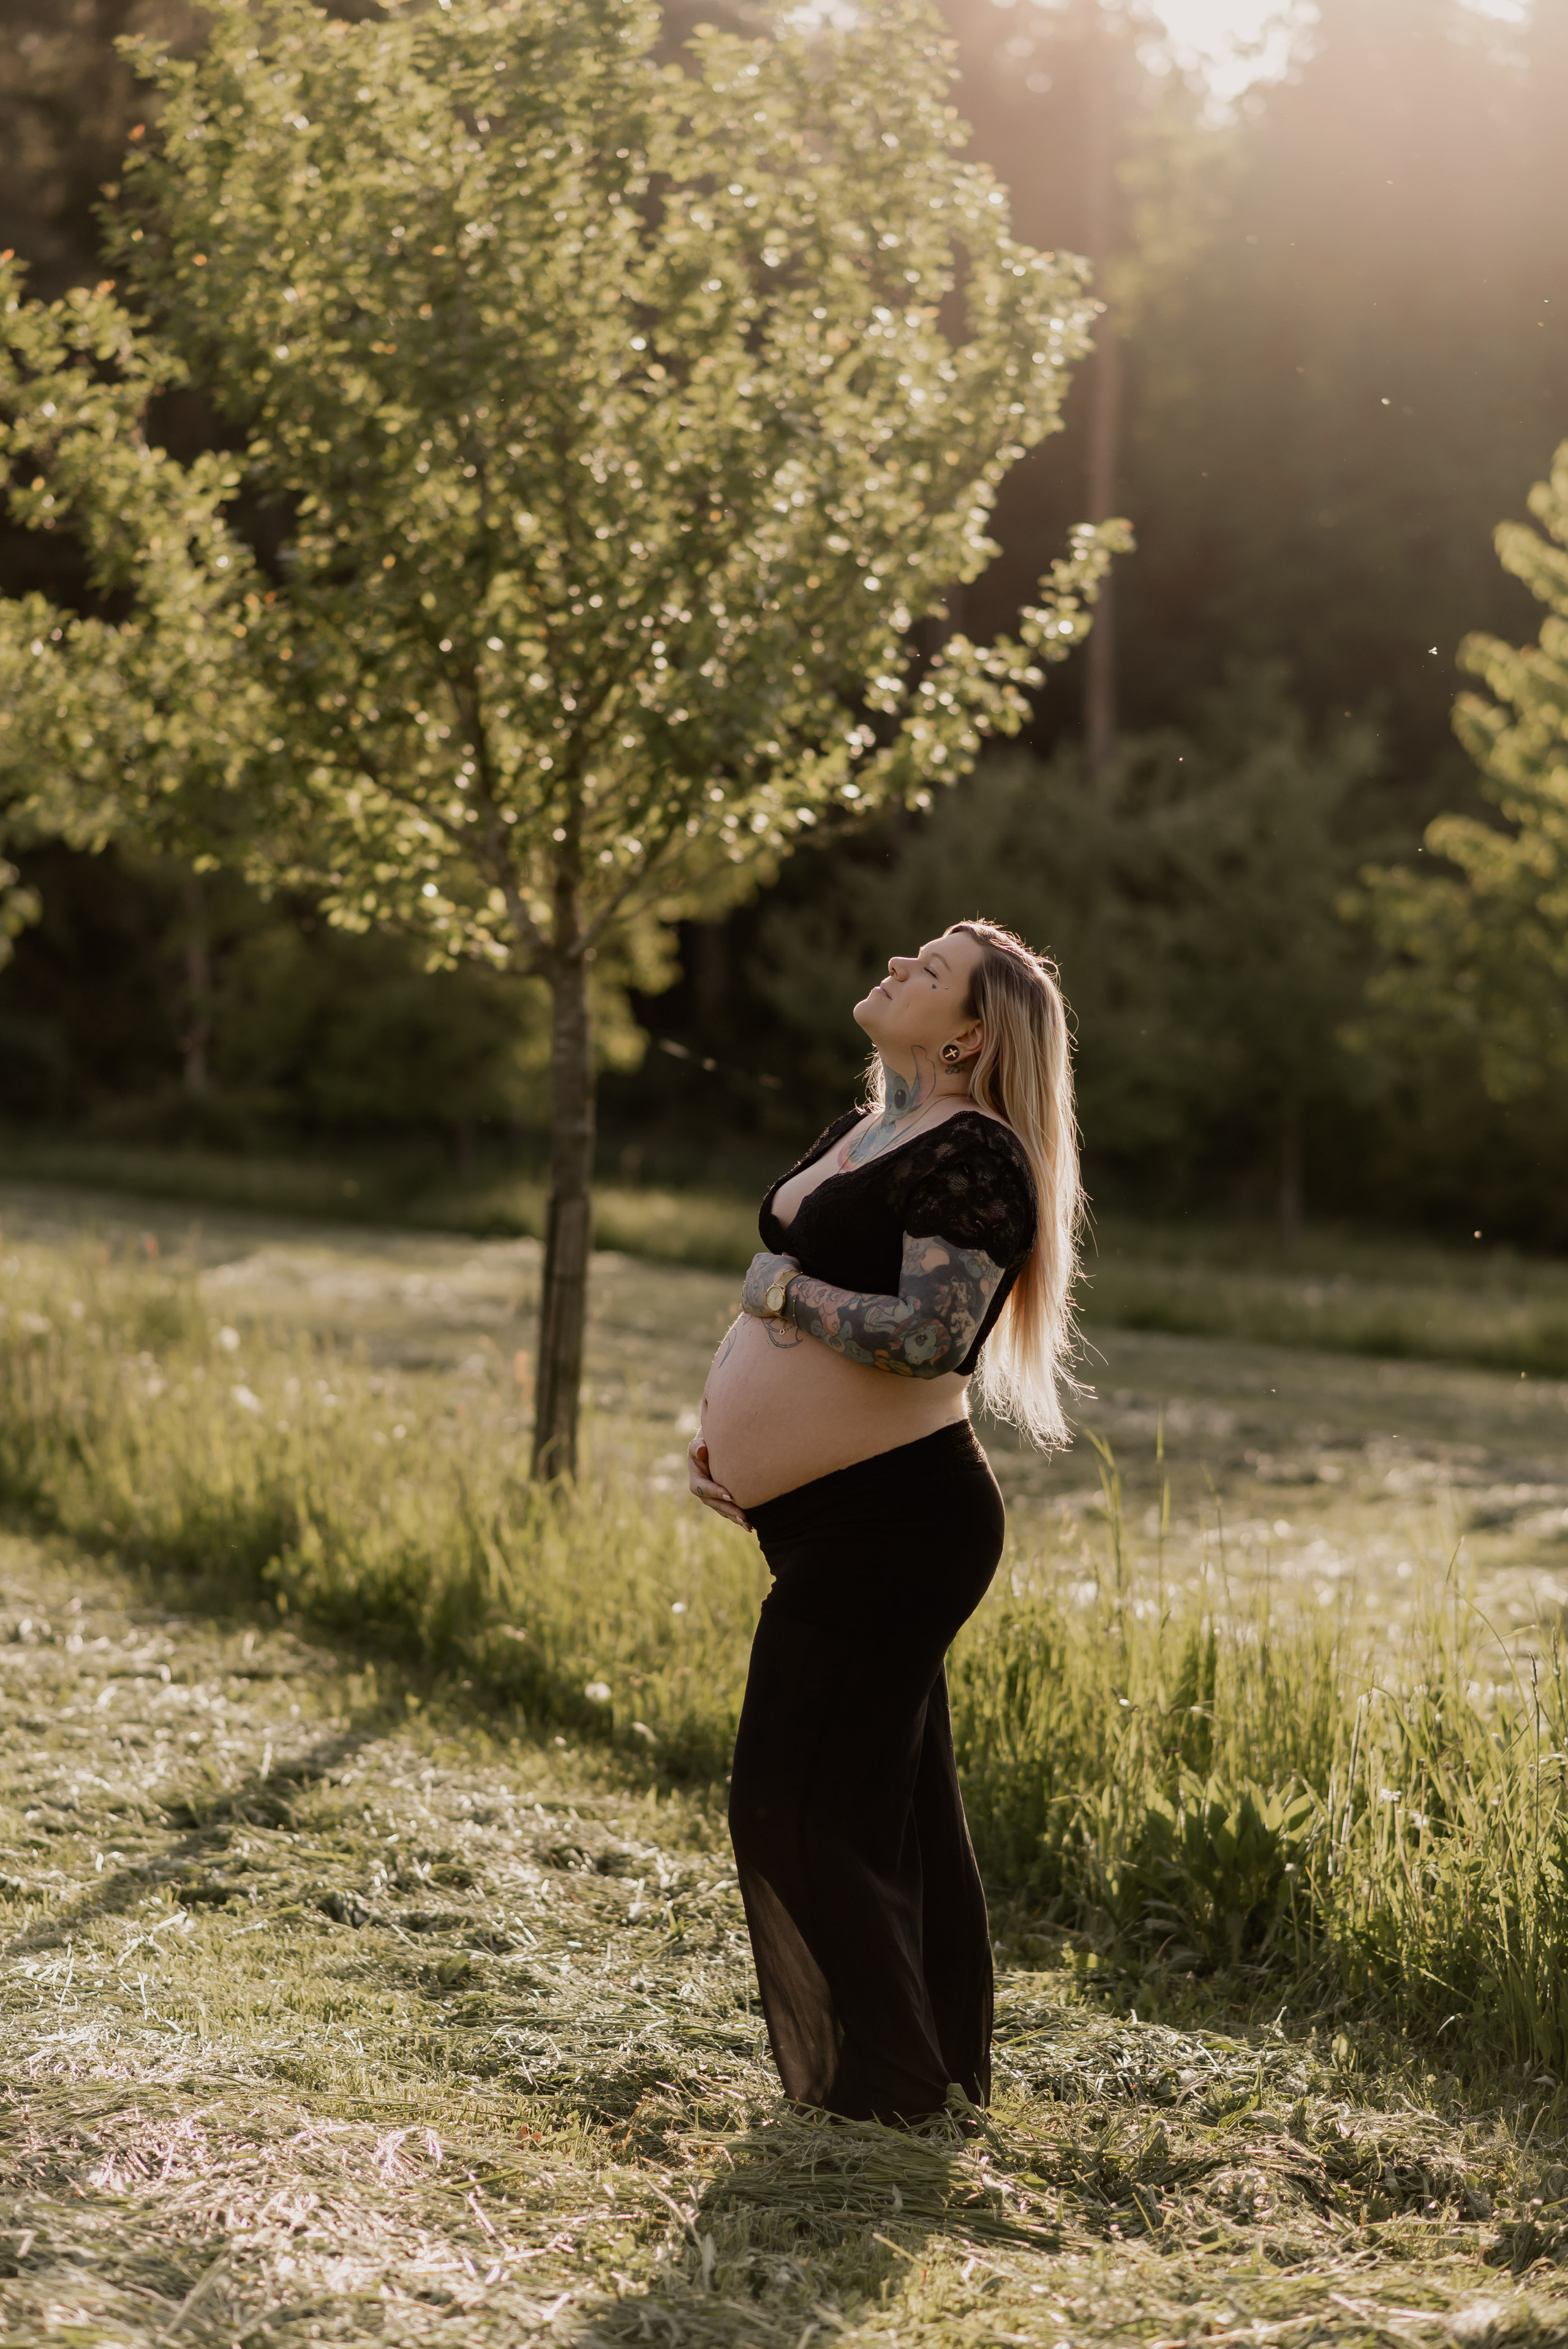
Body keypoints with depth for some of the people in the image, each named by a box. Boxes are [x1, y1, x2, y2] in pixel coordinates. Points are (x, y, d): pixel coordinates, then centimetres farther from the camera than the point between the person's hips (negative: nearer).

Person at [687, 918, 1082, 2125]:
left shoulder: (970, 1153, -15)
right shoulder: (856, 1135, 15)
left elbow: (928, 1336, -26)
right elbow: (796, 1305, 24)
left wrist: (782, 1289, -13)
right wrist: (726, 1426, 9)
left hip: (895, 1522, -10)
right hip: (837, 1527, 10)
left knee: (798, 1807, -5)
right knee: (896, 1813, 15)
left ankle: (885, 2090, 6)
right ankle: (943, 2069, 26)